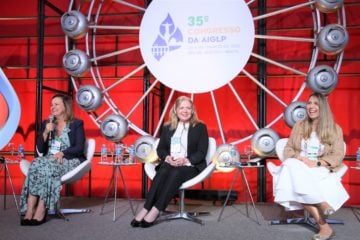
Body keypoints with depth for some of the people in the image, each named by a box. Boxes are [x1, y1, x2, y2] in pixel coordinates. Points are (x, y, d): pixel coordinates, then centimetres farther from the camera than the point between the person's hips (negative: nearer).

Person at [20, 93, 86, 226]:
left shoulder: (77, 124, 4)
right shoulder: (46, 123, 16)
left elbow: (80, 148, -6)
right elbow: (40, 149, 9)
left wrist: (62, 153, -21)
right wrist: (46, 132, -6)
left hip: (69, 160, -4)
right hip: (49, 160, 4)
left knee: (46, 167, -35)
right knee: (36, 165, -31)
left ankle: (41, 212, -34)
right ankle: (29, 212, -36)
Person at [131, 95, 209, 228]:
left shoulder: (200, 127, 7)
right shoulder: (168, 127, 17)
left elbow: (202, 152, -2)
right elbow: (160, 148, 13)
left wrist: (186, 160, -19)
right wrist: (167, 157, -10)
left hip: (191, 166, -3)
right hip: (169, 163, 3)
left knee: (175, 174, -35)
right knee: (161, 174, -32)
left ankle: (155, 211, -39)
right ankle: (146, 209, -38)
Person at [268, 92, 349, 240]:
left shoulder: (334, 129, 6)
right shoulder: (299, 126, 14)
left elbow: (337, 156, -2)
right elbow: (288, 149, 12)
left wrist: (317, 163, -18)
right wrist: (298, 158, -11)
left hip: (321, 170, -3)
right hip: (298, 168, 3)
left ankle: (323, 226, -29)